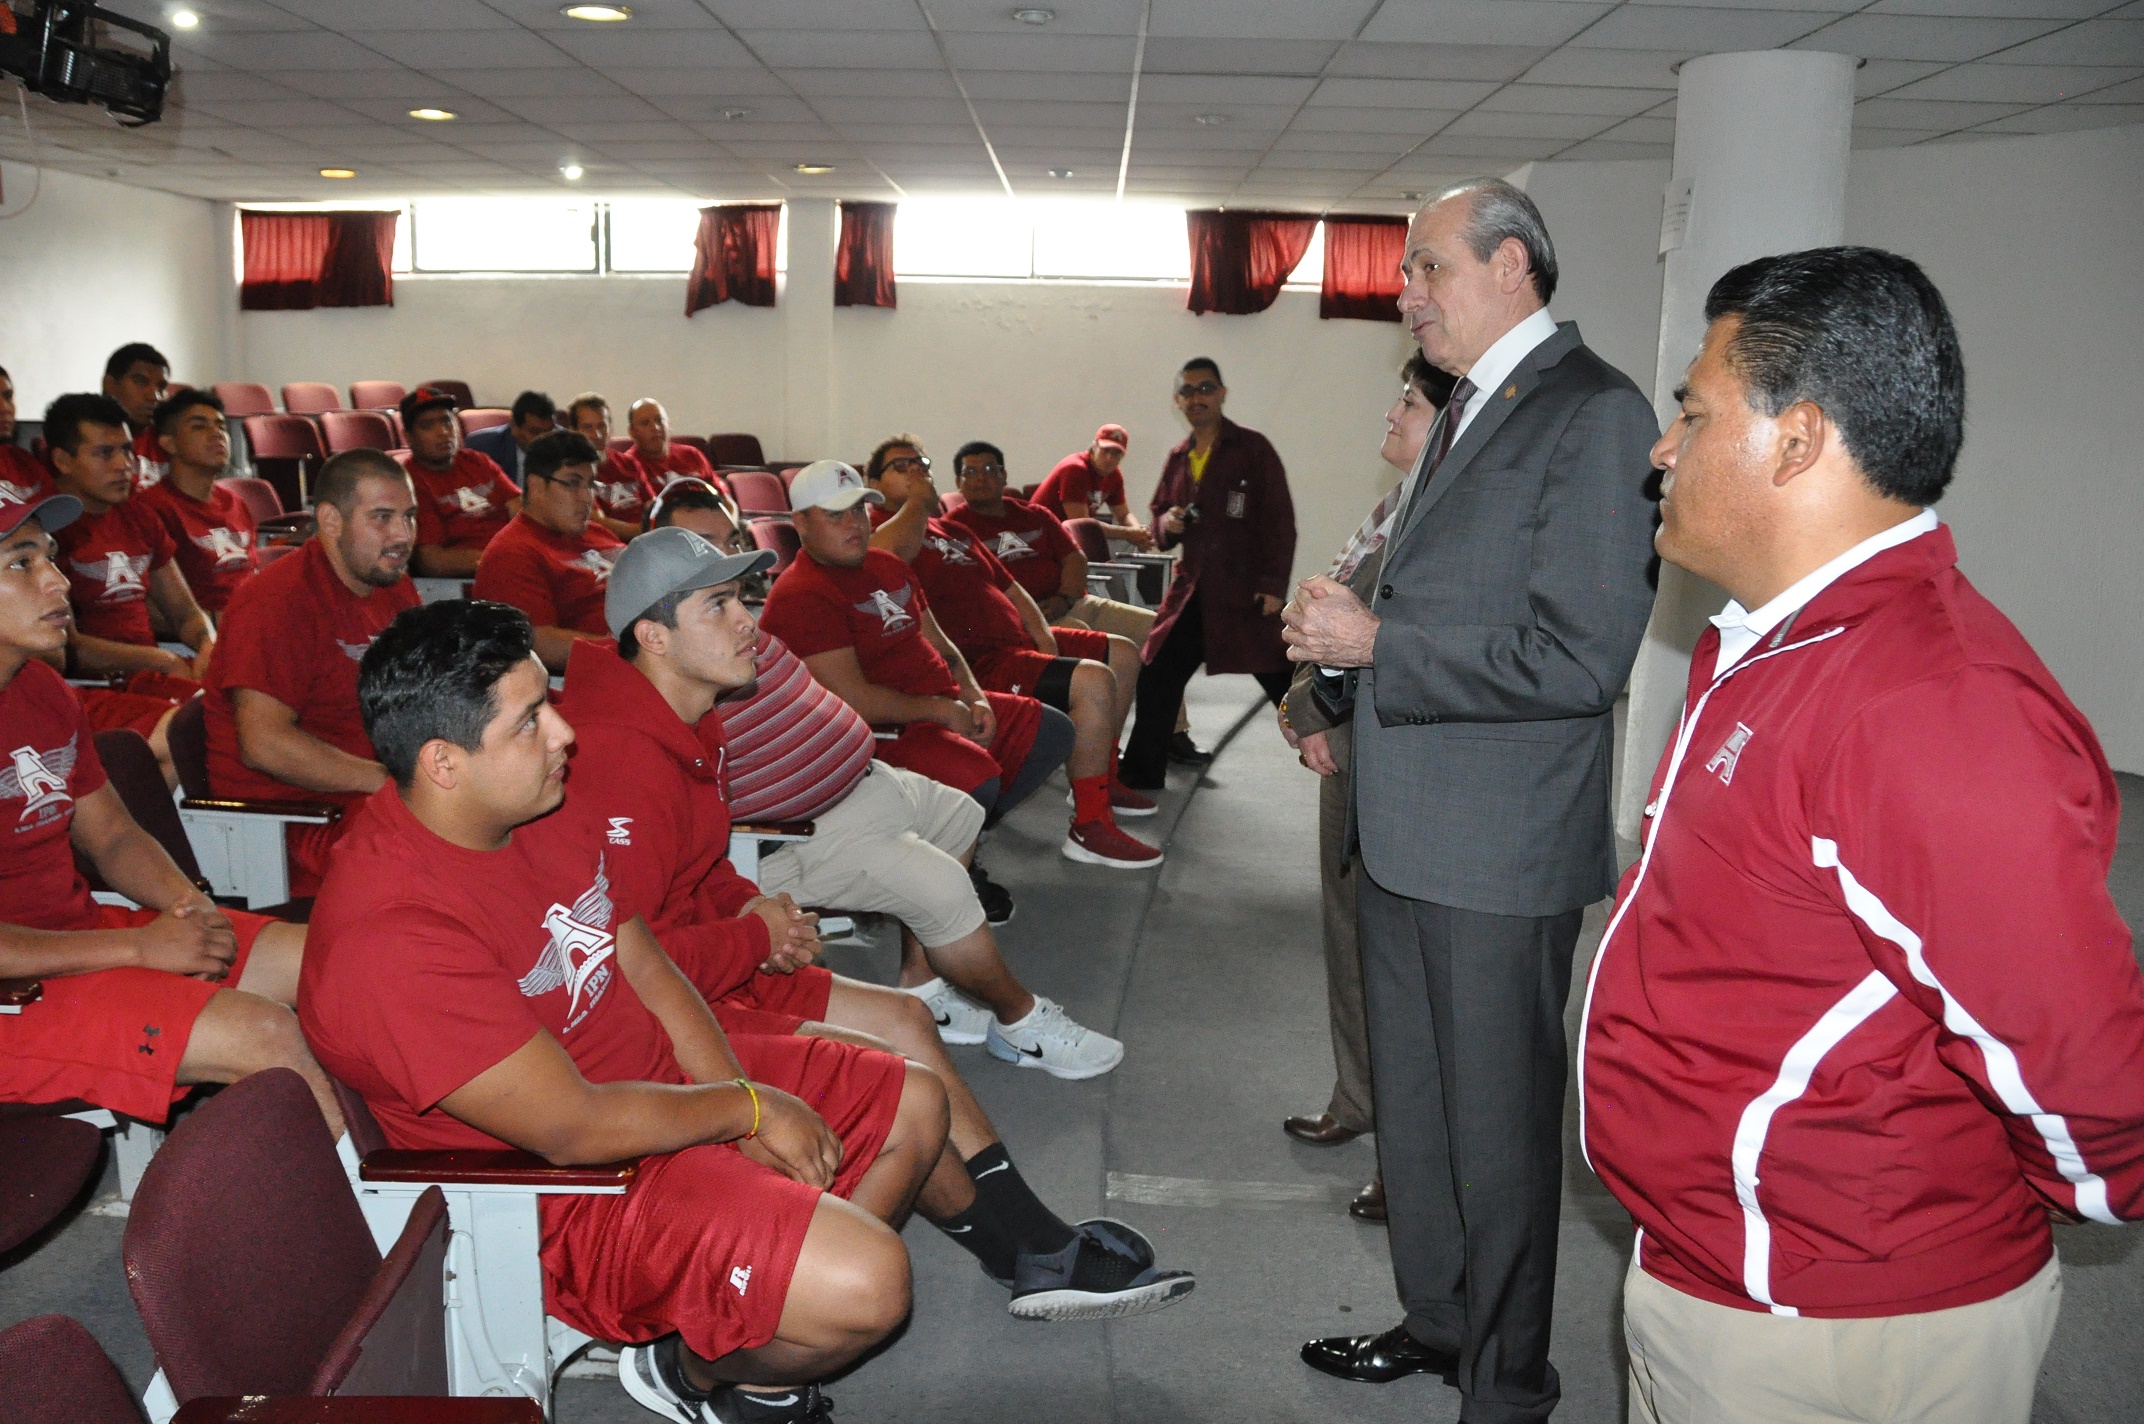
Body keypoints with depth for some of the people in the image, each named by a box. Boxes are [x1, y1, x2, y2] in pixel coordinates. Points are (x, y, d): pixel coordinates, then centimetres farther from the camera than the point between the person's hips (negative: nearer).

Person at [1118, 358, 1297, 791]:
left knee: (1285, 685, -3)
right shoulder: (1178, 458, 13)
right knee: (1157, 680, 6)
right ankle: (1140, 777, 19)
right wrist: (1167, 524, -2)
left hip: (1247, 590, -5)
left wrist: (1274, 584, -15)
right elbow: (1159, 529, 22)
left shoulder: (1253, 448, -3)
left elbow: (1280, 522, -7)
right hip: (1192, 590, 6)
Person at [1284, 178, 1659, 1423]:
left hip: (1501, 849, -9)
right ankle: (1435, 1320, 40)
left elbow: (1579, 657, -23)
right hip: (1408, 834, 9)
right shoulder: (1473, 408, 15)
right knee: (1415, 1102, 21)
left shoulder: (1594, 414, -14)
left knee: (1498, 1123, 6)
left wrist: (1376, 645, -19)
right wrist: (1345, 633, 6)